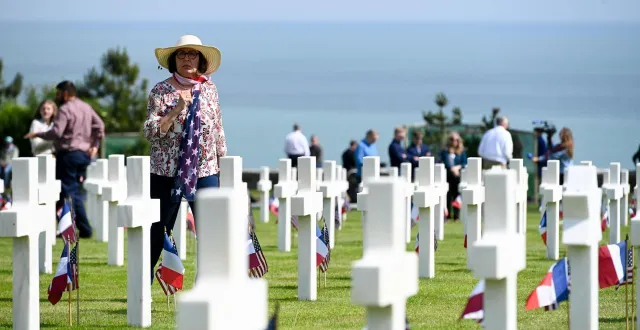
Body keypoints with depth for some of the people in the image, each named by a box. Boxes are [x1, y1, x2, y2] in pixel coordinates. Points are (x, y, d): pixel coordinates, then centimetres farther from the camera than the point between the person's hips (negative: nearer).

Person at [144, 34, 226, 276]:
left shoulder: (209, 88, 9)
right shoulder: (160, 91, -1)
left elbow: (218, 128, 14)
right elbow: (150, 131, -9)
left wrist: (223, 160, 11)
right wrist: (177, 109, -17)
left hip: (205, 171, 2)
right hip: (167, 171, -2)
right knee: (159, 231, 3)